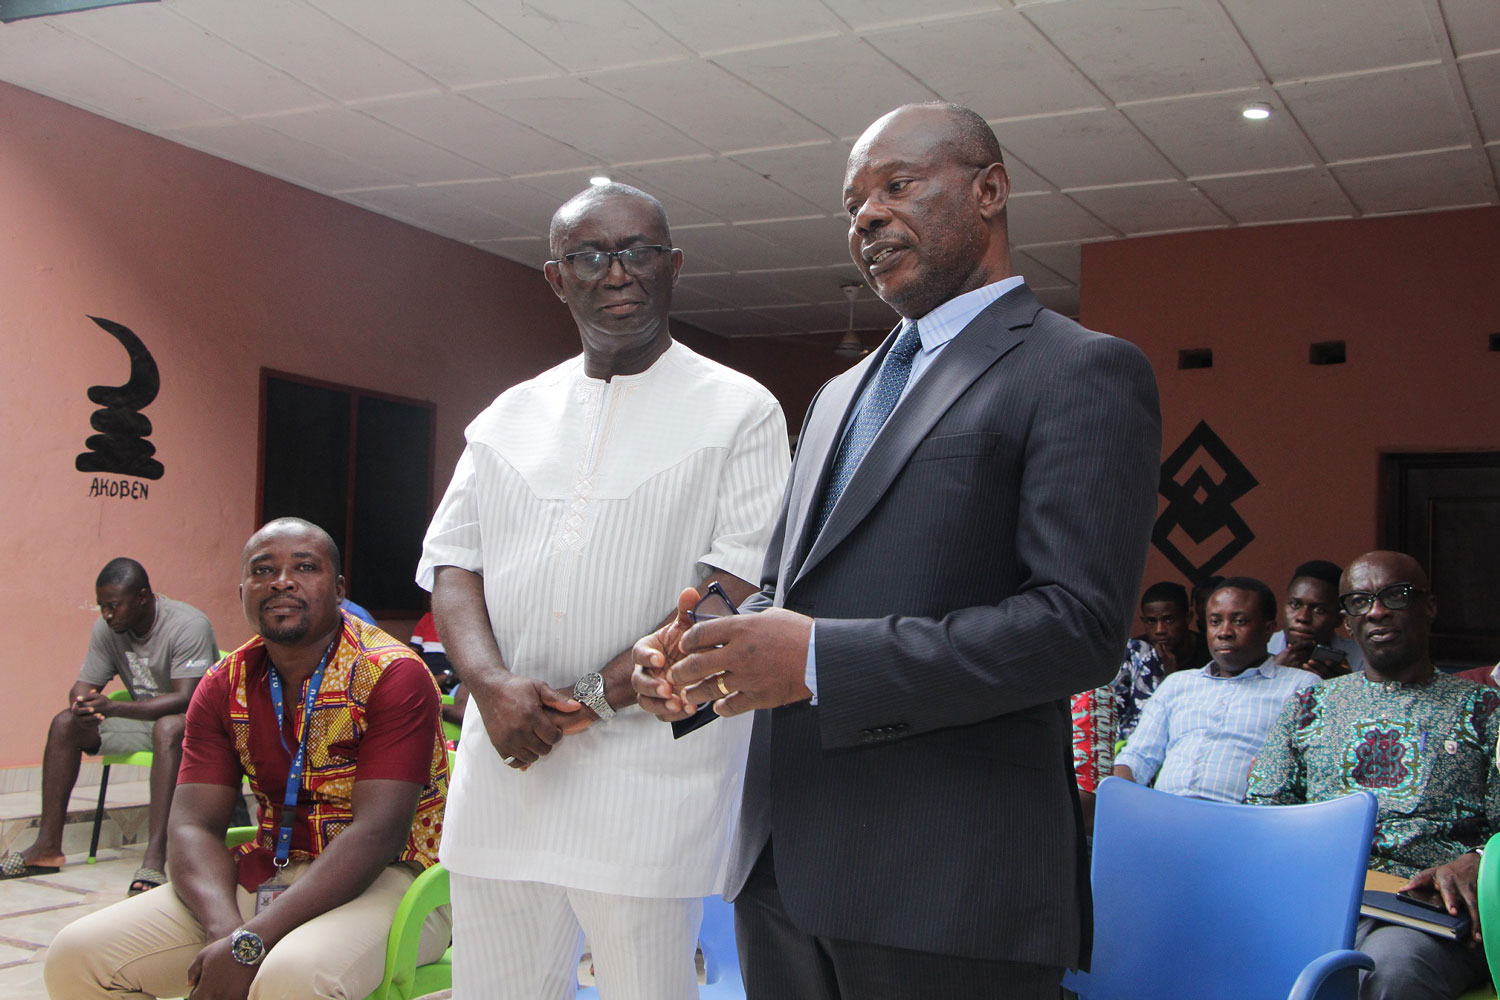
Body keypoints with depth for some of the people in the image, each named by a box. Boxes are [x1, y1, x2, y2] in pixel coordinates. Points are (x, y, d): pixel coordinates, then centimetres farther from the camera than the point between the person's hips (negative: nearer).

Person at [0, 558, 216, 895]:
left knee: (168, 727, -39)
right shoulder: (107, 628, -1)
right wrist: (84, 708, -26)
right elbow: (84, 686, 1)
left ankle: (155, 857, -46)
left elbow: (185, 699, -30)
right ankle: (47, 847, -7)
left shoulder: (188, 625, -23)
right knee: (65, 723, -9)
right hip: (144, 718, 7)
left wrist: (113, 708, -40)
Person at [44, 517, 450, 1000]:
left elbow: (378, 833, -20)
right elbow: (194, 824, 0)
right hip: (267, 873, 6)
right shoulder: (223, 688, 8)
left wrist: (250, 943, -27)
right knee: (75, 956, -7)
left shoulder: (393, 675, -12)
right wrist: (225, 931, -22)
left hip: (386, 878, -6)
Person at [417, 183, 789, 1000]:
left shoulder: (739, 412, 0)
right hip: (503, 756, 4)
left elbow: (738, 587, -9)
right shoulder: (510, 415, 14)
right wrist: (491, 684, -10)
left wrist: (592, 701, -13)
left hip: (645, 774, -4)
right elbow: (452, 562, 10)